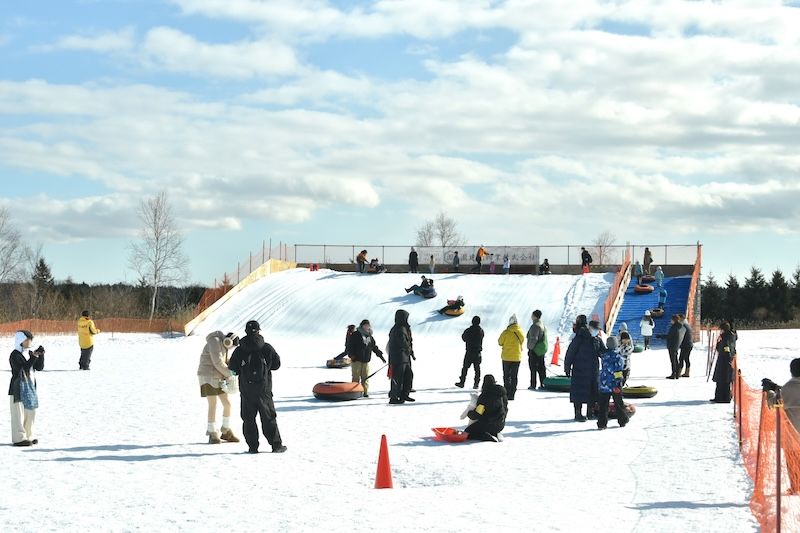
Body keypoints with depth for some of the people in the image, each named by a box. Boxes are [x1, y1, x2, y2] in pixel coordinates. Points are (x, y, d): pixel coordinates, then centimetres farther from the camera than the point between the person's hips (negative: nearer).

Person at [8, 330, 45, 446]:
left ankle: (28, 436, 20)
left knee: (31, 413, 10)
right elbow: (22, 369, -24)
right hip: (18, 388, -8)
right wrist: (34, 357, -26)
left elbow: (39, 367, 8)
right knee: (19, 414, -5)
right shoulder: (15, 355, -12)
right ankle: (19, 438, 0)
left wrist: (41, 355, -7)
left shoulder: (29, 353, 11)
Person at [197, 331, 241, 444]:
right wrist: (230, 375, -12)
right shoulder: (215, 342, -14)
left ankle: (226, 432, 17)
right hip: (208, 376, -9)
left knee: (227, 404, 6)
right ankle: (213, 434, -1)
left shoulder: (223, 345, 14)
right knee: (213, 405, -9)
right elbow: (217, 362, -19)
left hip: (218, 377, 9)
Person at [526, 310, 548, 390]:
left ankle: (533, 385, -4)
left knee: (533, 368, -4)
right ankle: (542, 384, 12)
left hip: (534, 350, -9)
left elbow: (533, 338, -22)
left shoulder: (535, 326, -17)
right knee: (541, 367, 12)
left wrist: (530, 348, -14)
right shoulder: (543, 326, 12)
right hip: (542, 350, 9)